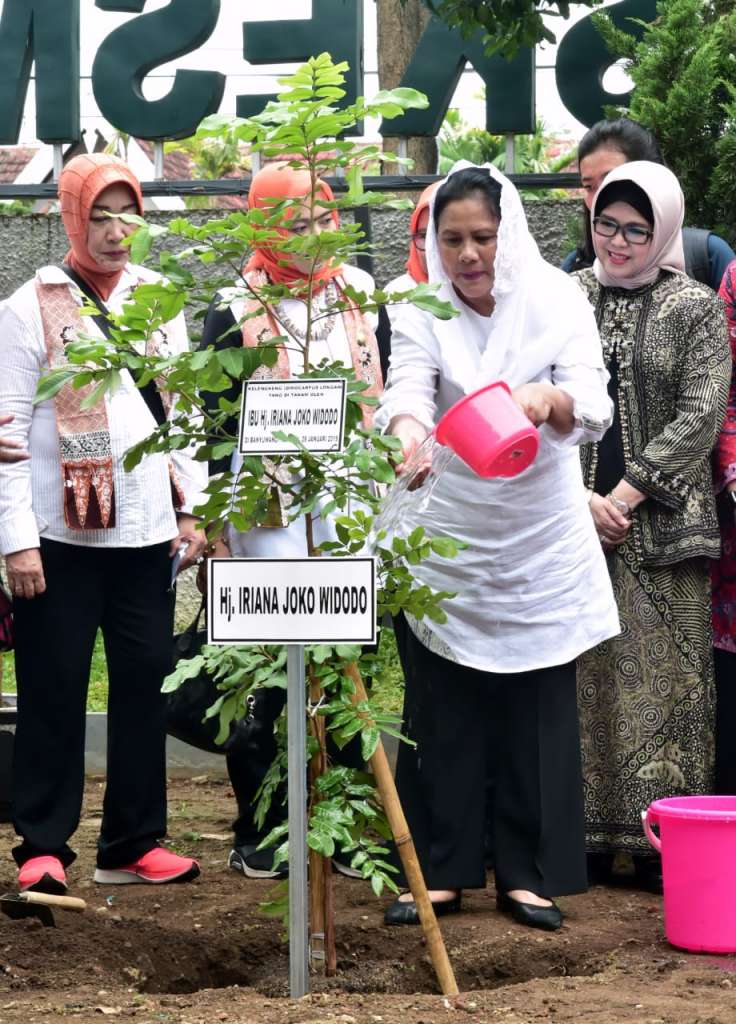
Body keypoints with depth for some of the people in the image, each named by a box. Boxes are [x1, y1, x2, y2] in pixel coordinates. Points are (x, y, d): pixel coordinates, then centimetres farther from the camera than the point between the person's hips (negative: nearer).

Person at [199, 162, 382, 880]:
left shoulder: (361, 296, 8)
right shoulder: (235, 311, 0)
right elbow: (215, 423, 0)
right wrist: (216, 529, -4)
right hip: (268, 515, -3)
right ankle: (257, 832, 10)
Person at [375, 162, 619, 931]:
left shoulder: (556, 300, -6)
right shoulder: (418, 308, -3)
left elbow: (594, 406, -17)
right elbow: (408, 387, -20)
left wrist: (550, 399, -40)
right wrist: (406, 430, -43)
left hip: (539, 542, 0)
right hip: (443, 540, 1)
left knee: (537, 710, 3)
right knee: (440, 710, 4)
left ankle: (528, 873, 13)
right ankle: (439, 870, 13)